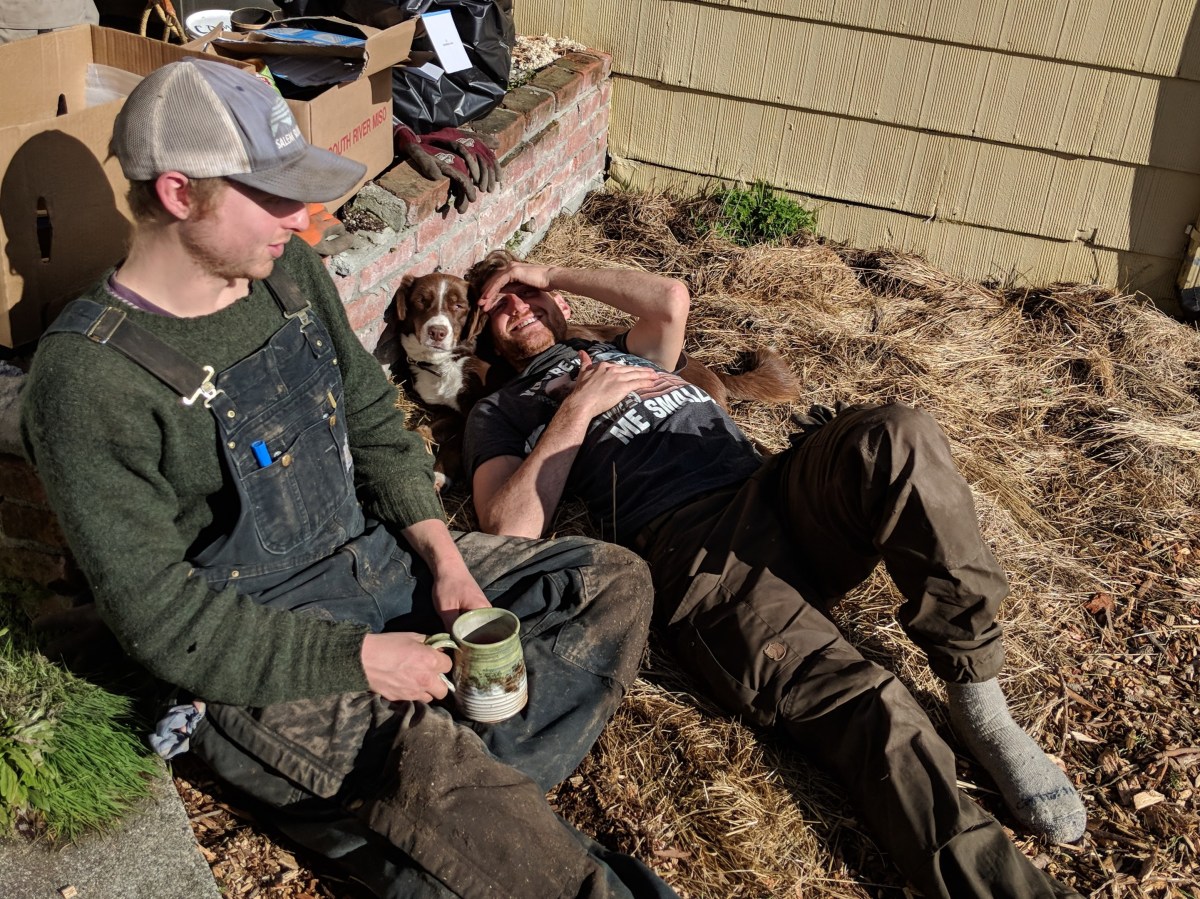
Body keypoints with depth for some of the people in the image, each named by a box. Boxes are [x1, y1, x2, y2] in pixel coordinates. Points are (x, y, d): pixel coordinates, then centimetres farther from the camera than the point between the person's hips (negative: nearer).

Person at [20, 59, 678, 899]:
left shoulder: (289, 270, 0)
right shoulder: (90, 377, -21)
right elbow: (160, 614, -19)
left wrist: (441, 552, -4)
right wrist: (359, 660, -20)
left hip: (377, 557, 8)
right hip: (253, 653, -8)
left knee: (615, 581, 2)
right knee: (448, 794, -34)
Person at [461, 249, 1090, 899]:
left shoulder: (622, 351, 37)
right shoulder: (499, 412, 24)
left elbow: (672, 298, 13)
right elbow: (511, 528, 4)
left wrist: (553, 274, 24)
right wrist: (577, 409, 5)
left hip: (778, 490, 4)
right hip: (685, 544, -4)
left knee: (896, 439, -31)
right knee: (855, 705, -31)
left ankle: (978, 701, -20)